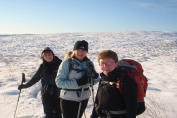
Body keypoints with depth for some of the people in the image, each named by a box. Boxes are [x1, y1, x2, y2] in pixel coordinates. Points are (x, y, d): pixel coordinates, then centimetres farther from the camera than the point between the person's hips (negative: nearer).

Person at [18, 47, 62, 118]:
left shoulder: (59, 63, -8)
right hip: (47, 93, 2)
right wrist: (25, 85, 15)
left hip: (58, 93, -1)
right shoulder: (43, 66, 1)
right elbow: (36, 78, 11)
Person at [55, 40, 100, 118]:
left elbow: (93, 82, 5)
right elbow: (59, 82, -19)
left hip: (84, 98, 5)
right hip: (68, 99, -5)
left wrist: (95, 76, -18)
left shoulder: (89, 63, -1)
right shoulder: (67, 63, -15)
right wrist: (77, 82, -27)